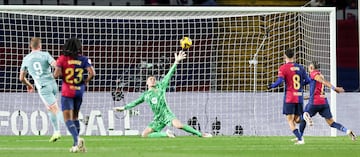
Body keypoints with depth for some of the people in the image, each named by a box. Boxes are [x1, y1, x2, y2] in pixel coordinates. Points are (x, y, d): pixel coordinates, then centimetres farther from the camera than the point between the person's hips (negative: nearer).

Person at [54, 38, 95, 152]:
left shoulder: (62, 59, -7)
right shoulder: (83, 59, -1)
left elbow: (56, 74, -16)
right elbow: (92, 73, -10)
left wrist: (57, 74, 8)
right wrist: (86, 81, 10)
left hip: (67, 91, -3)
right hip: (79, 91, 3)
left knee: (67, 119, -4)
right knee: (75, 117, 19)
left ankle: (77, 139, -28)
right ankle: (76, 145, 18)